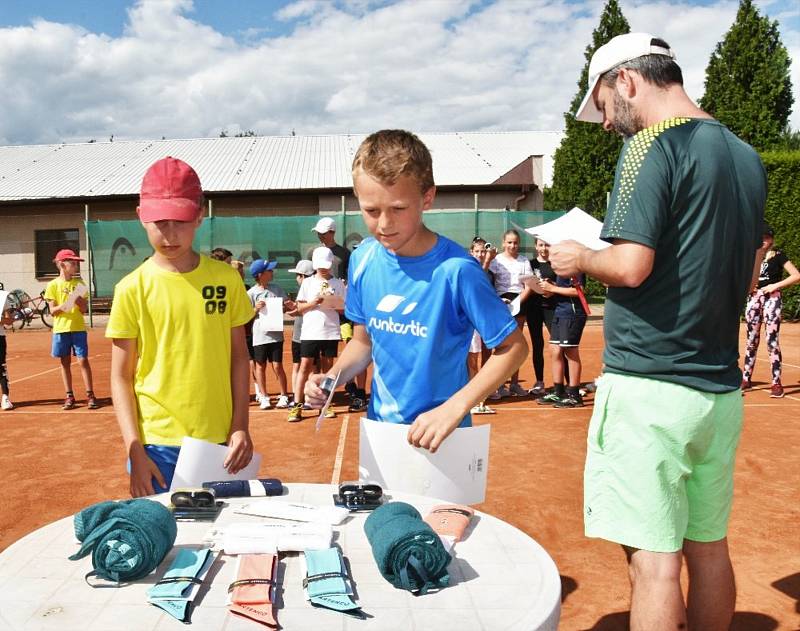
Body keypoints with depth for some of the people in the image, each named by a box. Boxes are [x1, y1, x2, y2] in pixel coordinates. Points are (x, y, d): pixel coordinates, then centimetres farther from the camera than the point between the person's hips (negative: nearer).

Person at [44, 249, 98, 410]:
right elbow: (52, 310, -3)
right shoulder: (53, 285, 1)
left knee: (83, 360, -3)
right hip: (60, 329, 0)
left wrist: (77, 298, -16)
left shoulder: (79, 283, 5)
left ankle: (90, 395, 2)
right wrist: (62, 306, -23)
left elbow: (84, 309, 2)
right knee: (65, 362, 7)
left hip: (78, 328, 0)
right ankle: (69, 396, 16)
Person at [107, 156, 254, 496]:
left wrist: (240, 427, 0)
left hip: (220, 442, 2)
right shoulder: (132, 289, -4)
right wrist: (134, 451, -7)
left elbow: (238, 356, 6)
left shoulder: (226, 278, 0)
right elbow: (121, 377, -1)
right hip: (158, 446, -1)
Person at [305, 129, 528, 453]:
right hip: (379, 426, 5)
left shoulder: (455, 270, -22)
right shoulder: (363, 260, -5)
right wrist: (332, 377, -11)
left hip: (439, 438, -5)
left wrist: (454, 408, -24)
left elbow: (513, 346, -15)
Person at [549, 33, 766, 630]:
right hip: (721, 386, 8)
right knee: (708, 547, 17)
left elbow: (631, 265, -20)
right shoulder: (747, 156, 14)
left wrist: (580, 258, -1)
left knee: (653, 558, -1)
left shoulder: (653, 144, -11)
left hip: (650, 384, -8)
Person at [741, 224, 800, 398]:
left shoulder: (778, 255, -1)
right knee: (751, 340, 9)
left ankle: (776, 383, -5)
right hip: (753, 299, 5)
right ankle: (746, 379, 15)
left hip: (771, 299, -5)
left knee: (772, 341, -9)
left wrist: (776, 285, -15)